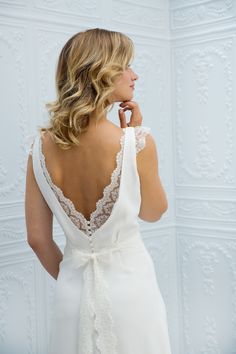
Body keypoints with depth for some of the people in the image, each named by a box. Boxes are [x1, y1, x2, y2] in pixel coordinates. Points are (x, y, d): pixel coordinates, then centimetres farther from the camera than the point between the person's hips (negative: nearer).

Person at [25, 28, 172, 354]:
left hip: (73, 290, 3)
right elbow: (153, 213, -2)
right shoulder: (136, 143, -20)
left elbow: (37, 239, -2)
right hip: (128, 286, -3)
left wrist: (70, 280, 15)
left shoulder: (41, 146, -8)